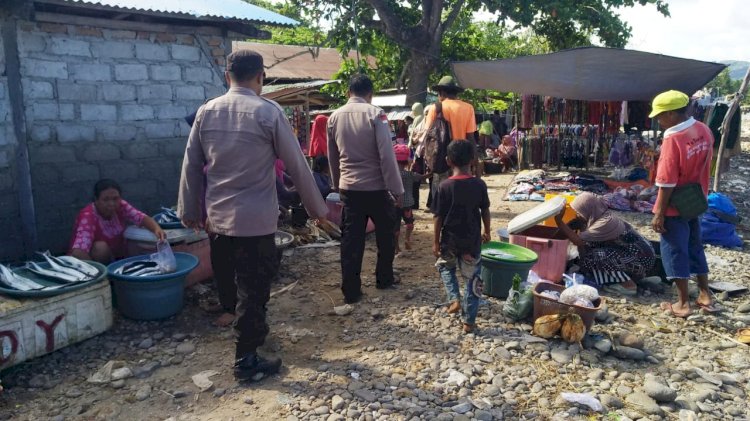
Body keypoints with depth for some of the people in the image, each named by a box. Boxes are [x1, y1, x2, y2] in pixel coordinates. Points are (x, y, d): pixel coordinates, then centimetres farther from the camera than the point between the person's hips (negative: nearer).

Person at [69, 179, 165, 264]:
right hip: (93, 261, -5)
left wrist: (157, 228, -42)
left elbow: (143, 218, -21)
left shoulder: (121, 206, -12)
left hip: (116, 257, 5)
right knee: (101, 247, -34)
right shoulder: (88, 217, -28)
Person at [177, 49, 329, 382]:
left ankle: (254, 331, 42)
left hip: (218, 218, 6)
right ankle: (246, 362, 17)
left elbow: (191, 165, 7)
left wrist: (189, 211, 18)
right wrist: (317, 209, 4)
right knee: (254, 287, 6)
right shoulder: (269, 112, -10)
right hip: (256, 219, -5)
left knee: (245, 282, 23)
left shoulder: (207, 112, 3)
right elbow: (297, 165, -7)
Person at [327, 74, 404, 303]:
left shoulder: (334, 117, 4)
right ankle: (384, 280, 29)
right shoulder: (375, 114, -11)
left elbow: (332, 157, 11)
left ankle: (351, 291, 9)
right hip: (376, 187, -3)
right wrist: (396, 188, -10)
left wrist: (337, 184, 23)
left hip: (348, 188, 4)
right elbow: (387, 154, -15)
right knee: (385, 236, 16)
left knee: (351, 240, 7)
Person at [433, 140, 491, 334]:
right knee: (473, 278, 12)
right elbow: (485, 211, 3)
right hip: (472, 240, 1)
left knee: (445, 267, 28)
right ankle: (469, 321, 14)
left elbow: (438, 217, -9)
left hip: (450, 240, -1)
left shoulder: (444, 186, -12)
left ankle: (454, 299, 11)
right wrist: (487, 232, 18)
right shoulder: (479, 185, -6)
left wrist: (436, 242, 0)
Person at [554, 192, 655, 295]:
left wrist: (558, 220, -27)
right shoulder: (600, 215, 1)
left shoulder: (606, 223, -27)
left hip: (641, 260, -9)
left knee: (593, 256, -20)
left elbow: (578, 240, -29)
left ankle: (628, 285, -8)